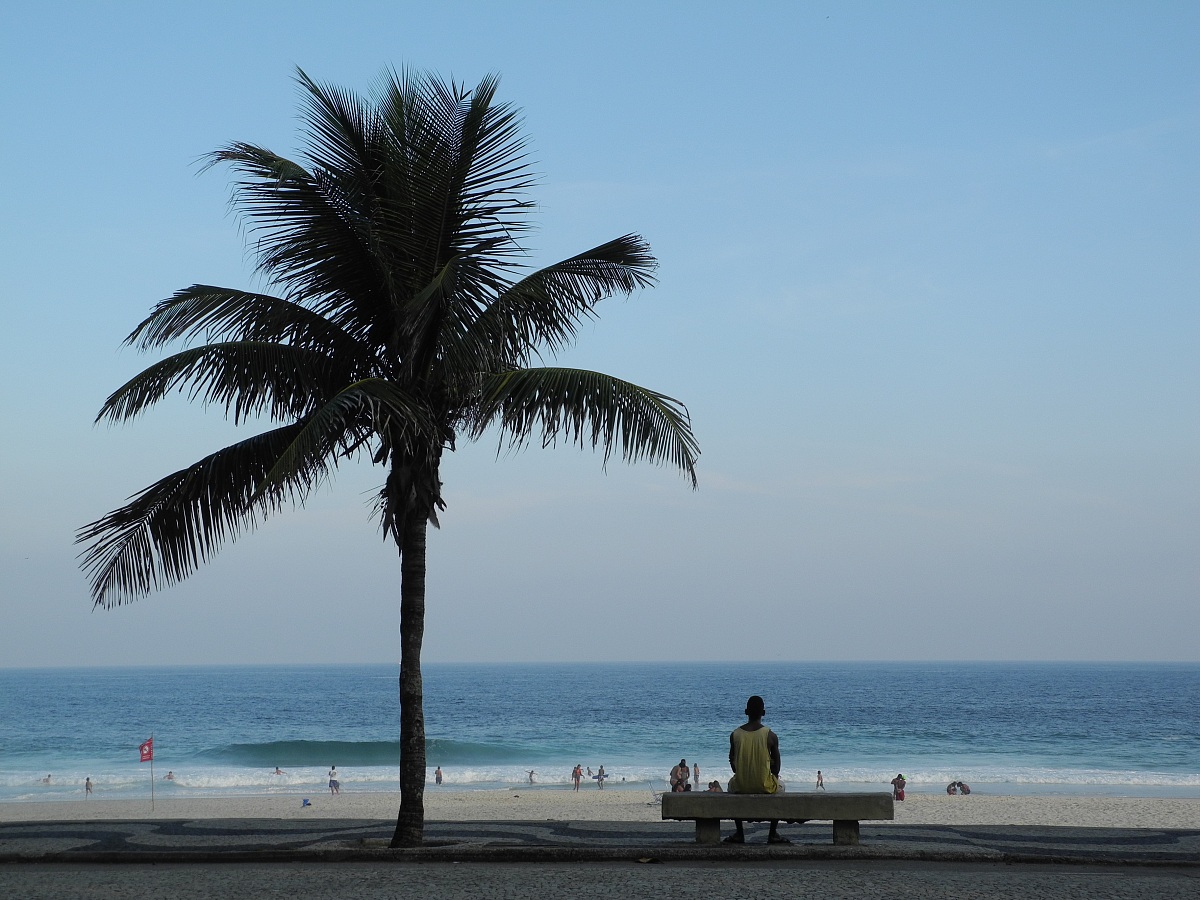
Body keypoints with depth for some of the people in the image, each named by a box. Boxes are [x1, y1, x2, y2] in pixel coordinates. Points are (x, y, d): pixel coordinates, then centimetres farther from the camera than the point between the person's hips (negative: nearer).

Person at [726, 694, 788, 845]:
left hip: (741, 785, 1)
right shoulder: (770, 736, -11)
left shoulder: (735, 734, -5)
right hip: (764, 786, -1)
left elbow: (732, 761, 7)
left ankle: (739, 834, 38)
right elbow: (776, 763, 0)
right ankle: (773, 834, 33)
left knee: (732, 784, 38)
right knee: (780, 786, 33)